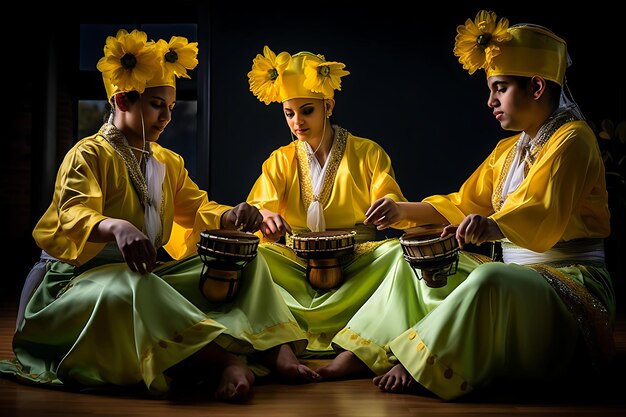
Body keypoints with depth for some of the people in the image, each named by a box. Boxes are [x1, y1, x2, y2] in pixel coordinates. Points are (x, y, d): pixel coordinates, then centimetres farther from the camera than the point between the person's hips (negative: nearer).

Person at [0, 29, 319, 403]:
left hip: (157, 270, 8)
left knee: (247, 261, -7)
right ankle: (225, 361, -51)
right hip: (92, 271, -7)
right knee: (131, 290, -44)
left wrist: (231, 216, -9)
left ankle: (276, 348, -30)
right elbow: (74, 215, -21)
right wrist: (116, 226, -46)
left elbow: (197, 209, 17)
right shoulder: (89, 154, -5)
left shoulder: (169, 162, 20)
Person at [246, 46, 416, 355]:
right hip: (297, 264, 1)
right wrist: (264, 217, -25)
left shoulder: (367, 153, 10)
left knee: (396, 251, -33)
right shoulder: (280, 161, 14)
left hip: (357, 261, -1)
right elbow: (254, 211, 1)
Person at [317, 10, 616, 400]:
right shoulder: (508, 150, 18)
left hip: (572, 278, -9)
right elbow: (464, 203, 19)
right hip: (514, 271, 9)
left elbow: (542, 211, -28)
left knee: (490, 279, -38)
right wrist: (404, 210, 5)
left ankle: (418, 366, -29)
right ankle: (362, 352, -9)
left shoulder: (572, 138, -11)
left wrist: (495, 227, -49)